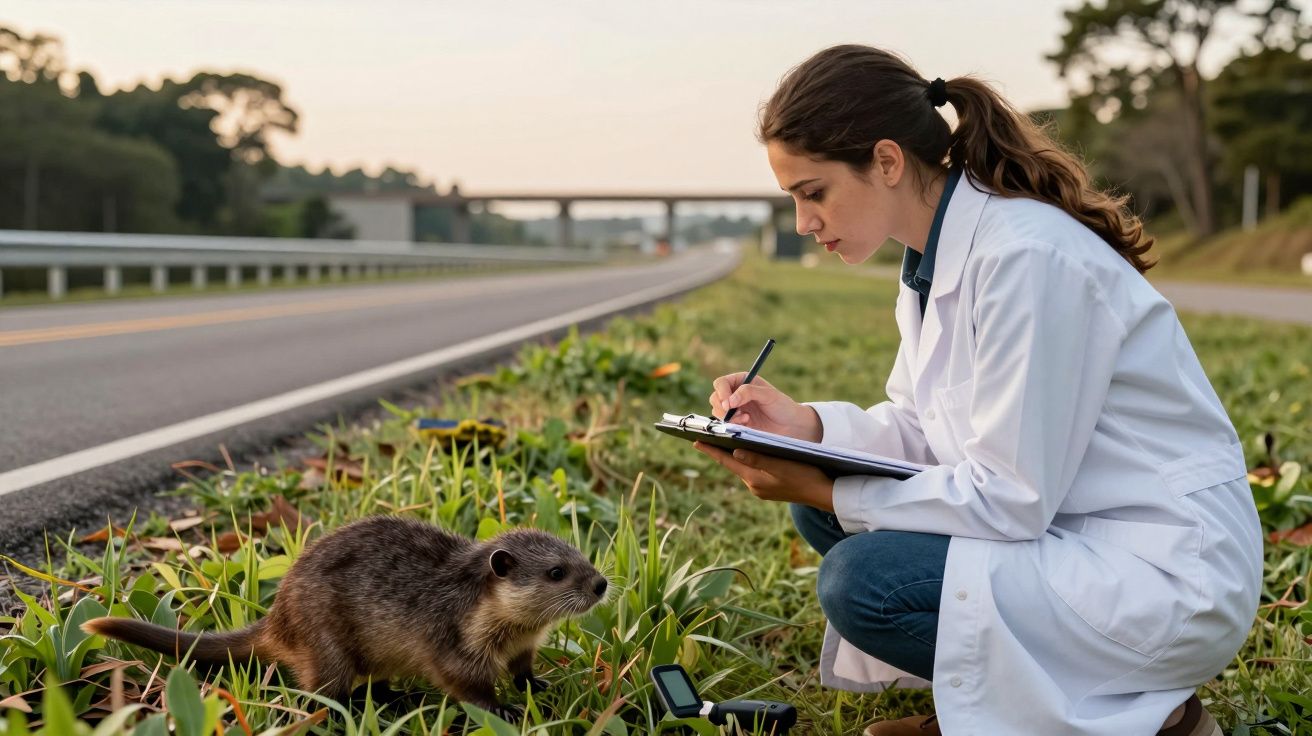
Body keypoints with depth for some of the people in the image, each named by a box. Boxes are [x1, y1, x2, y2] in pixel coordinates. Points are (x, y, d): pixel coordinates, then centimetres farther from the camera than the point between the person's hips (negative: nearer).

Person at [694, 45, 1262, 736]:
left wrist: (823, 489, -20)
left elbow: (1011, 500, -24)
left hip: (1167, 575, -9)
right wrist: (806, 424, -6)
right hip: (1061, 524, 9)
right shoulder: (934, 257, 3)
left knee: (861, 579, -21)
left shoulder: (1026, 255, -25)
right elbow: (924, 427, 10)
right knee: (824, 508, 2)